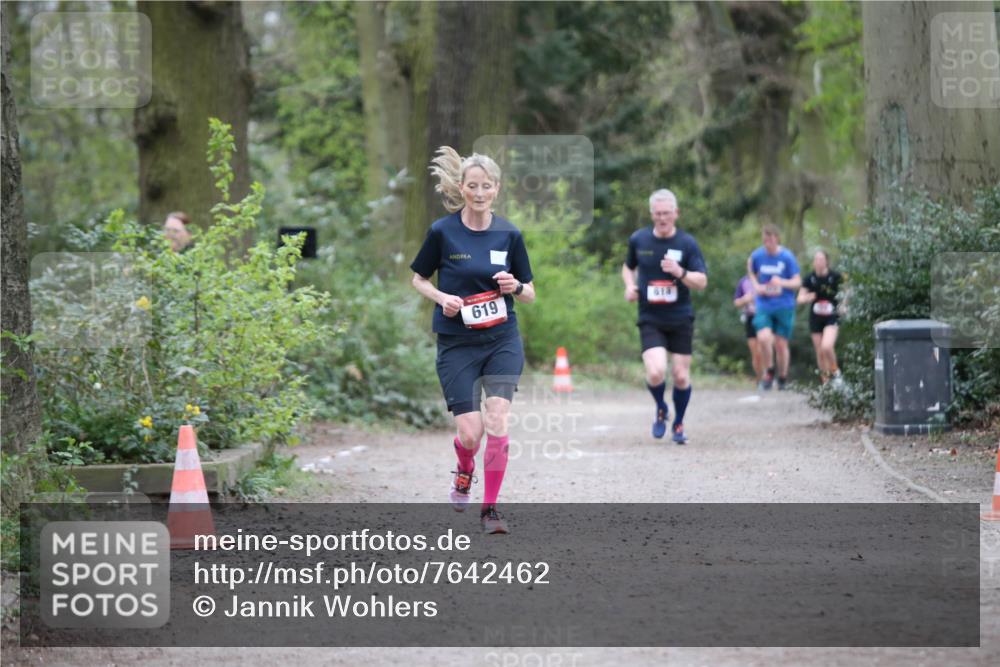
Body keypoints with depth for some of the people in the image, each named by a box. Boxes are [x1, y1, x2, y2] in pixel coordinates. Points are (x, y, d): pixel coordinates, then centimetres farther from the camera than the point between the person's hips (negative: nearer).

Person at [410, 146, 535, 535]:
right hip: (456, 343, -1)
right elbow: (418, 279, 8)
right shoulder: (442, 232, -6)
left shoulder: (509, 234, 0)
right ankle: (464, 473, 31)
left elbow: (530, 295, 8)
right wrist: (441, 298, -11)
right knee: (470, 432, -6)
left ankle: (490, 508, -1)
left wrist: (514, 287, -15)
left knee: (497, 420, -12)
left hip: (502, 340, 1)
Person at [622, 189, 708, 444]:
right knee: (655, 372, -19)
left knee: (681, 377, 3)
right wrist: (630, 285, 0)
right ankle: (661, 410, 13)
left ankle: (678, 424, 28)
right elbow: (628, 267, 21)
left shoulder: (687, 243, -5)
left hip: (681, 320, 0)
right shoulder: (638, 240, 1)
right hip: (650, 320, 0)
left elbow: (702, 281, -9)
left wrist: (680, 272, -27)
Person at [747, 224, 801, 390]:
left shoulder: (787, 257, -8)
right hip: (763, 306, 1)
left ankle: (782, 377, 25)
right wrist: (756, 286, 1)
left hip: (784, 306, -1)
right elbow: (751, 271, 20)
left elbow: (797, 282, -5)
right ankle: (768, 371, 5)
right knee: (763, 338, -20)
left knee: (781, 344, 2)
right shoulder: (757, 256, -1)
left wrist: (782, 282, -24)